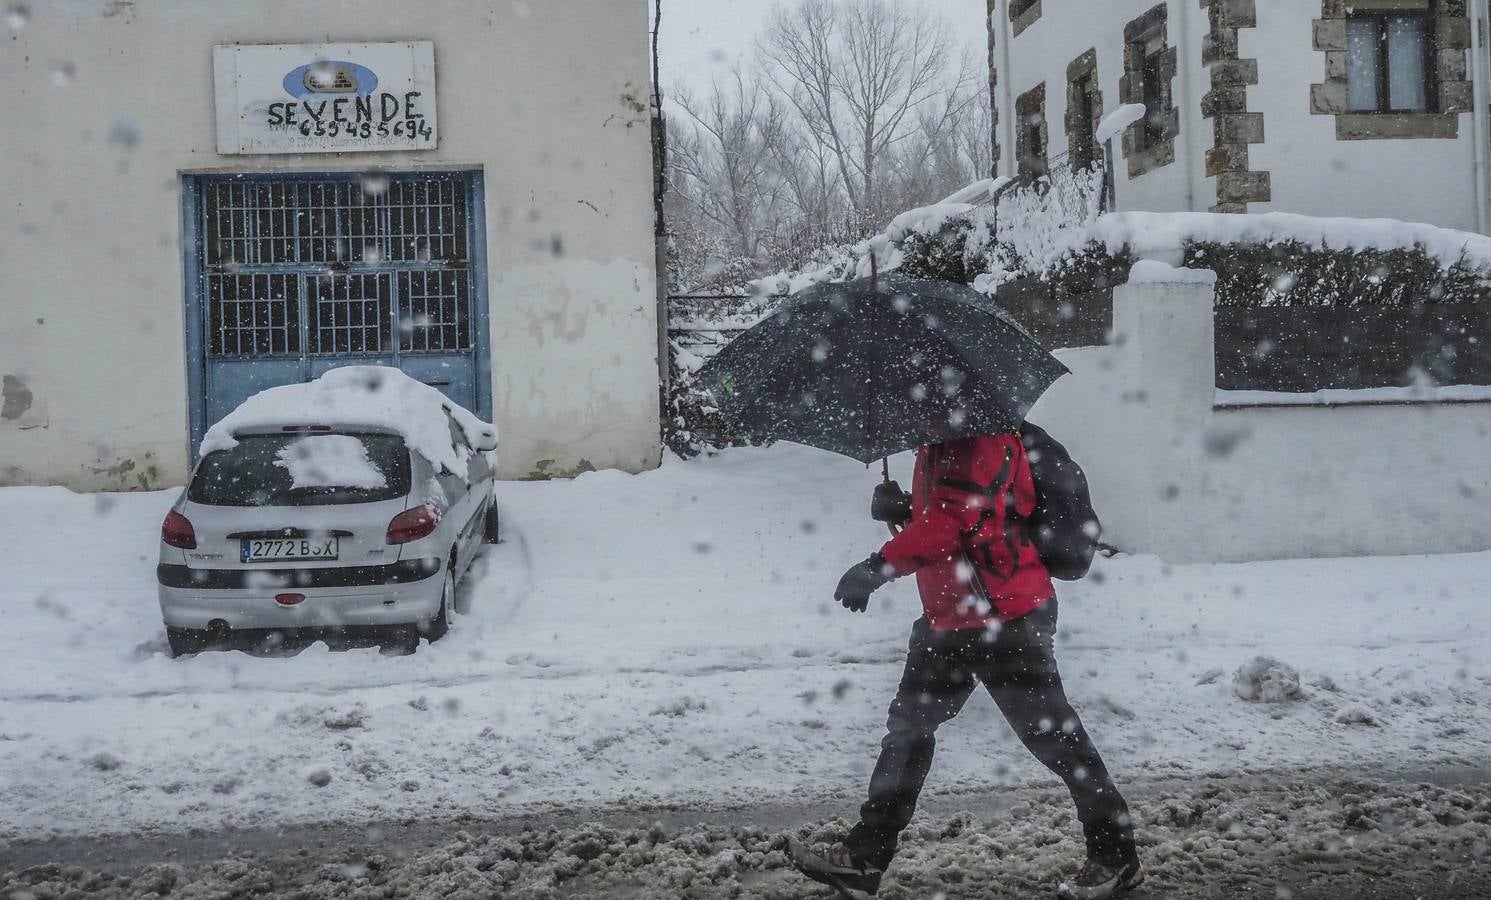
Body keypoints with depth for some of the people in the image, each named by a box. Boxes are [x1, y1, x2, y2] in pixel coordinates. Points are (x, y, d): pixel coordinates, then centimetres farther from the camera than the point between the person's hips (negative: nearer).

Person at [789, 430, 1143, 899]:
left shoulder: (982, 441, -18)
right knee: (909, 725, 12)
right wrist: (902, 507, 4)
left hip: (1007, 617, -10)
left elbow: (954, 518, -28)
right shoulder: (936, 444, 14)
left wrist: (880, 566, -28)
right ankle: (866, 855, 20)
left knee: (1050, 734, -2)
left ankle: (1116, 856, 14)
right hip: (949, 618, 10)